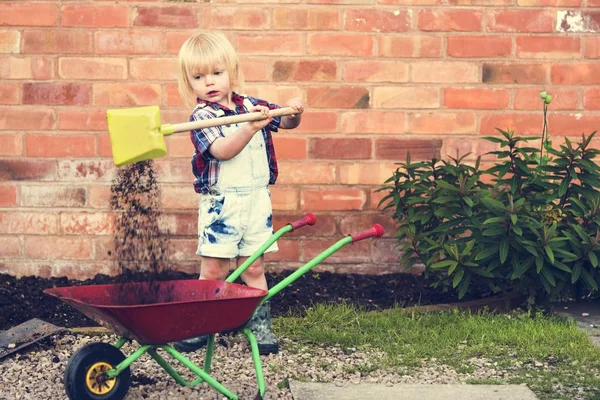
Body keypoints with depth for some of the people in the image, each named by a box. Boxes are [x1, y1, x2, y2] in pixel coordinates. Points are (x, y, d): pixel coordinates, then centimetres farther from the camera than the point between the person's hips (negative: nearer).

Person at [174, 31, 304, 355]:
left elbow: (285, 123, 14)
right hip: (220, 203, -4)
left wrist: (294, 112, -9)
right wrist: (251, 127, -34)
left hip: (257, 199, 4)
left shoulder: (252, 105, 7)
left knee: (253, 268, 9)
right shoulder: (201, 116, -8)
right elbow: (222, 150, -22)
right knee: (213, 270, 0)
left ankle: (260, 325, 16)